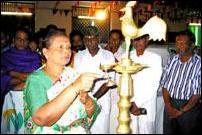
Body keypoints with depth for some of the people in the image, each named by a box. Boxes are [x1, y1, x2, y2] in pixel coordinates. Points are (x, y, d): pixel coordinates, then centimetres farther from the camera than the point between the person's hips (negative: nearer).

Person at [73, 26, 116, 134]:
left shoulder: (108, 56, -3)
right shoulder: (78, 56, 4)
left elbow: (108, 82, -7)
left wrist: (94, 98, -18)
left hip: (101, 104, -2)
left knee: (100, 130, 4)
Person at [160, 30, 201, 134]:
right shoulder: (172, 60, 2)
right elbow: (165, 85, 3)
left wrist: (181, 111, -13)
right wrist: (168, 106, -8)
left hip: (189, 107, -3)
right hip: (170, 105, 4)